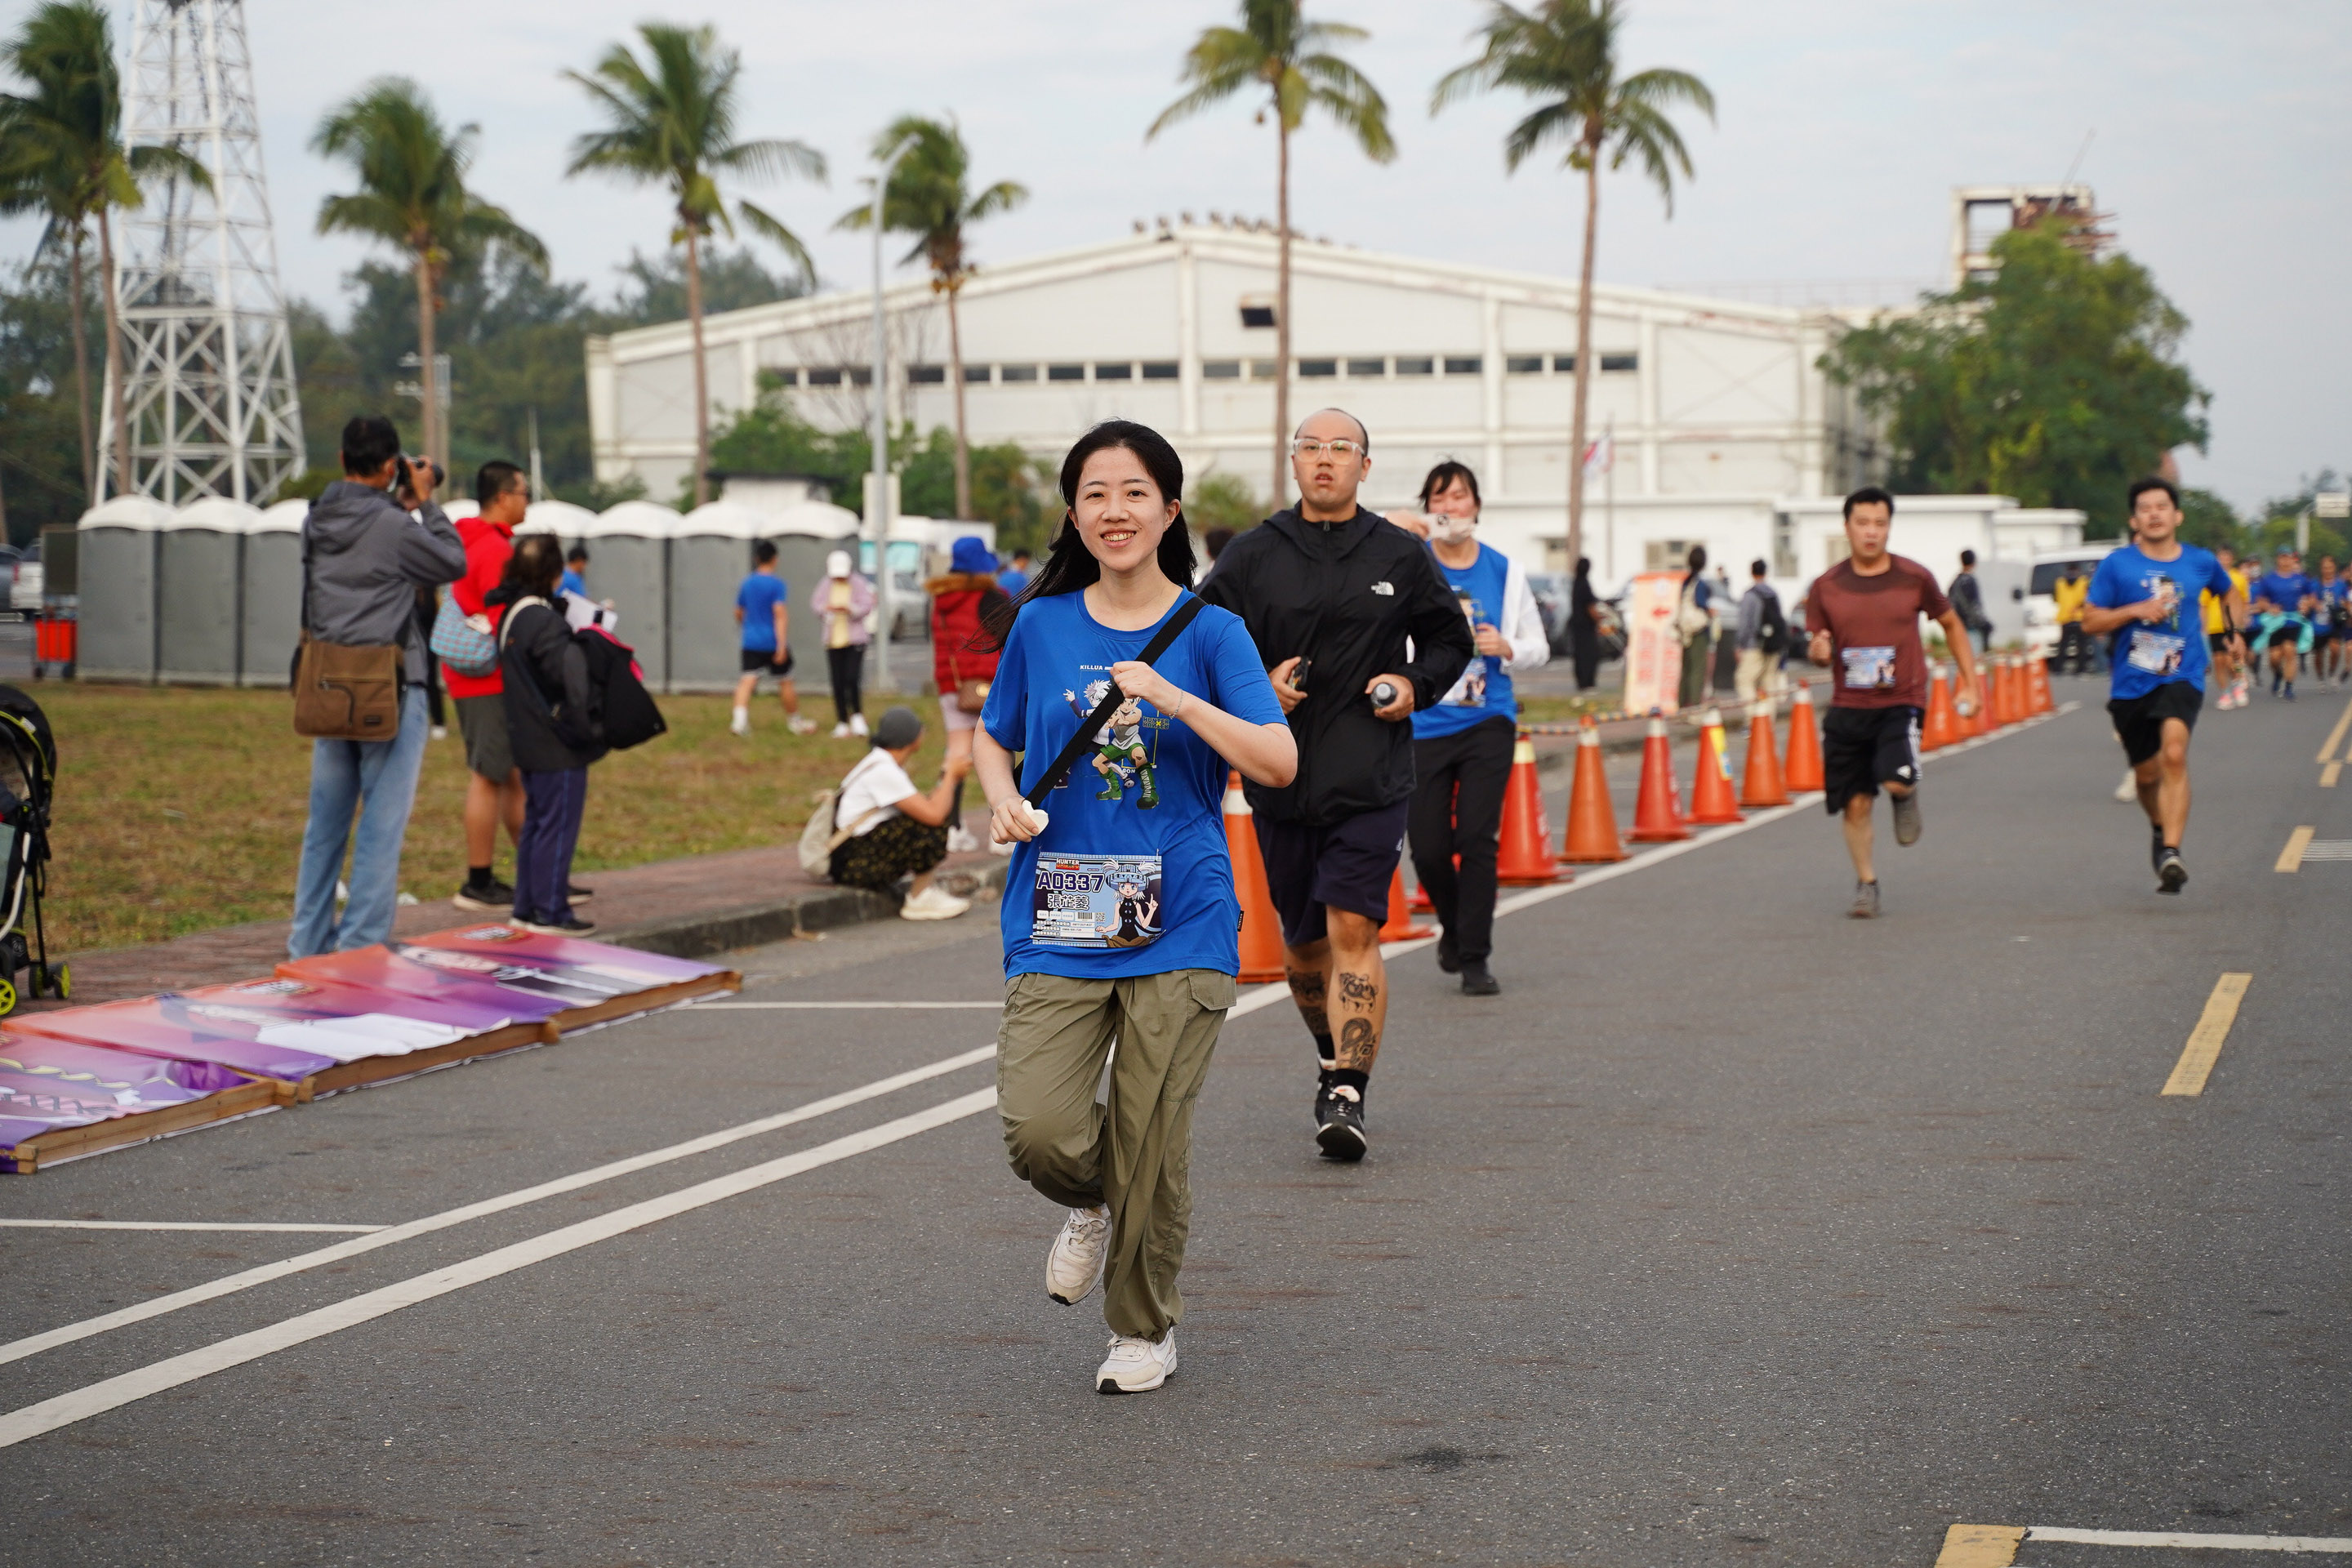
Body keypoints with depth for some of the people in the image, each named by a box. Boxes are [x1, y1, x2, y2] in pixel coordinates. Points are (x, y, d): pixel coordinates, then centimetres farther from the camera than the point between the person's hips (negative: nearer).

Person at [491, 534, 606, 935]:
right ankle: (550, 912, 0)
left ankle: (527, 907, 21)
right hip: (557, 748, -9)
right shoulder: (543, 620, -20)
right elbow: (573, 674, -27)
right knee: (558, 826, -3)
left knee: (536, 823, 17)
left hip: (528, 742, 9)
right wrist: (588, 727, -18)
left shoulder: (510, 615, 10)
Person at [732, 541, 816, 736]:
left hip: (750, 641, 4)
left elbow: (738, 613, 19)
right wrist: (781, 644, -22)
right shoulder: (777, 584, -9)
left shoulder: (746, 584, 8)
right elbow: (780, 614, -18)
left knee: (747, 681, -5)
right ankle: (794, 721, 26)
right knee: (785, 682, 12)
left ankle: (740, 719, -27)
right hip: (773, 642, -4)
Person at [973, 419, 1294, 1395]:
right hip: (1056, 927, 2)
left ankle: (1146, 1328, 23)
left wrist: (1174, 699, -19)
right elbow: (993, 737, 21)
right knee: (1037, 1129, -13)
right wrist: (1003, 801, 0)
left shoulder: (1209, 632, -1)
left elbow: (1279, 764, -10)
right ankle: (1091, 1203, 23)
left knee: (1151, 1146, 0)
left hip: (1179, 925, -1)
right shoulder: (1041, 626, 6)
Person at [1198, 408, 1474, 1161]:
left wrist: (1417, 684, -1)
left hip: (1371, 780, -2)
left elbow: (1451, 640, 18)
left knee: (1353, 931, -14)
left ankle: (1348, 1098, -15)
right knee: (1302, 942, 13)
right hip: (1280, 778, 2)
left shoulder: (1401, 557, 5)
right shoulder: (1253, 556, 4)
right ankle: (1334, 1059, 37)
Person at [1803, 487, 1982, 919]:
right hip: (1848, 707, 2)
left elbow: (1952, 624, 12)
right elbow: (1818, 649, 10)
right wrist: (1819, 652, -16)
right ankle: (1866, 883, 22)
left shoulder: (1914, 578, -1)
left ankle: (1907, 797, 13)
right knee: (1855, 803, 2)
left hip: (1901, 702, -2)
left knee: (1896, 780, -25)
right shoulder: (1826, 587, 1)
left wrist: (1969, 685, 8)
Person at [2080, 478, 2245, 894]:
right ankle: (2160, 830, 44)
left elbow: (2229, 592, 28)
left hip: (2182, 677, -1)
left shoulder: (2200, 562, 6)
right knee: (2146, 773, 11)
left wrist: (2236, 628, 12)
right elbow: (2090, 622, -2)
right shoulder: (2116, 566, -1)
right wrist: (2136, 610, -15)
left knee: (2174, 753, -26)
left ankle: (2171, 854, -31)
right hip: (2131, 683, 1)